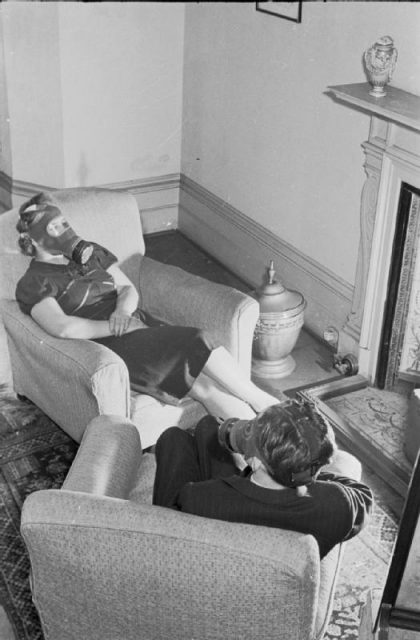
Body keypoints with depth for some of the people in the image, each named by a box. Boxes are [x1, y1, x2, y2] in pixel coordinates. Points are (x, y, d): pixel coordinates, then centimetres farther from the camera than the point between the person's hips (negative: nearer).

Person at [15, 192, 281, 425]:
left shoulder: (91, 253, 21)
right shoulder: (32, 284, 1)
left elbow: (129, 289, 14)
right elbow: (62, 328, -16)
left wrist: (122, 311, -9)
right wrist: (116, 327, -15)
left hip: (140, 328, 6)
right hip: (112, 348, -6)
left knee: (207, 384, -20)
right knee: (198, 341, -25)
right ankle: (260, 401, -15)